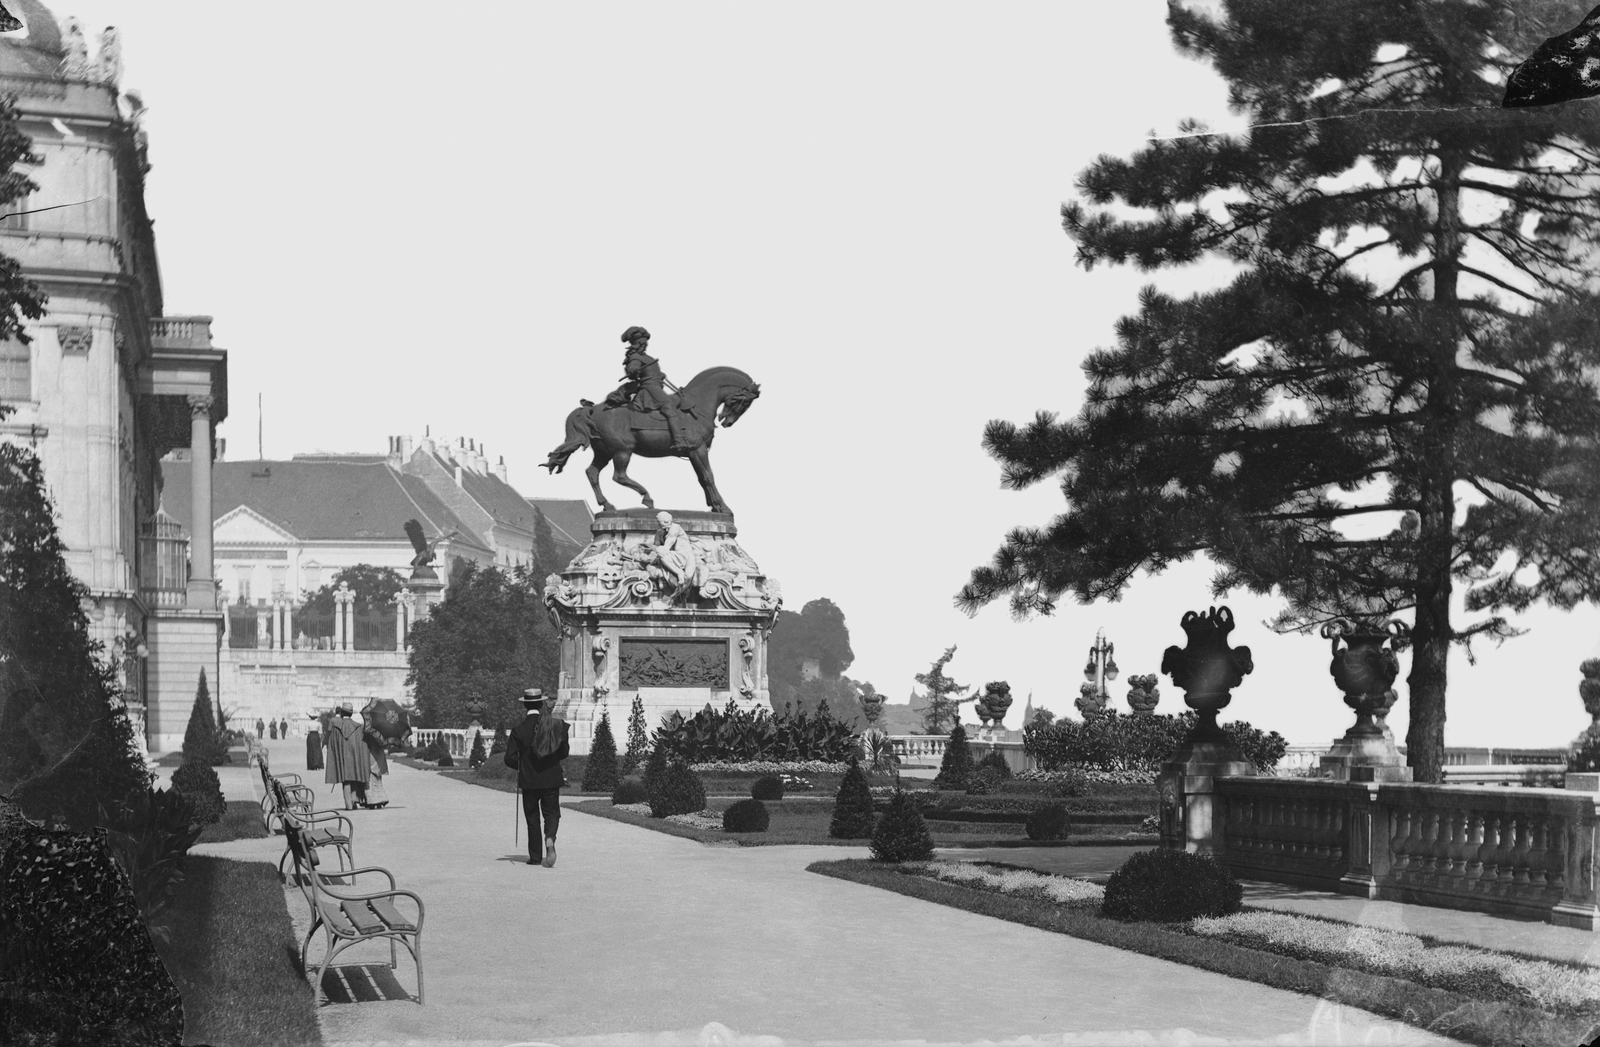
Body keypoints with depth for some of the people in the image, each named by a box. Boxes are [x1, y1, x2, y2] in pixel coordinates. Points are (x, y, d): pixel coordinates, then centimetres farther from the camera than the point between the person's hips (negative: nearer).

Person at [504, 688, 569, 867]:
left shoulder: (518, 730, -9)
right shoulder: (556, 726, -4)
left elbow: (510, 759, -9)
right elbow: (563, 753, 3)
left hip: (529, 780, -1)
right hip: (552, 779, 1)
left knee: (532, 818, 11)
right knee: (551, 813, 10)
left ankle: (535, 857, 14)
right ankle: (550, 837, -21)